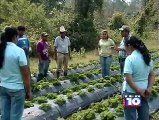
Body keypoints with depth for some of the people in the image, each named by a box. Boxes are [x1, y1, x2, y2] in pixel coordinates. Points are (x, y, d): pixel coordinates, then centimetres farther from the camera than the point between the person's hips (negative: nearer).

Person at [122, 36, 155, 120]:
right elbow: (152, 75, 9)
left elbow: (128, 79, -26)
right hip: (143, 91, 7)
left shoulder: (130, 58, -19)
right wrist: (149, 88, 0)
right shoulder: (147, 57, 4)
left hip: (131, 92, -7)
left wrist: (138, 90, -19)